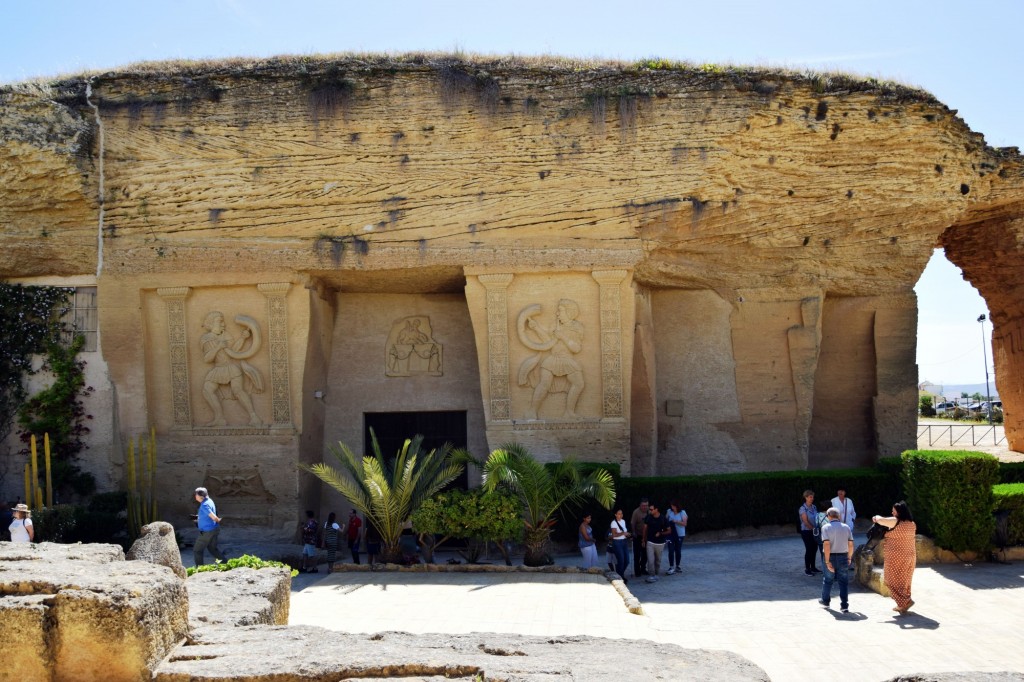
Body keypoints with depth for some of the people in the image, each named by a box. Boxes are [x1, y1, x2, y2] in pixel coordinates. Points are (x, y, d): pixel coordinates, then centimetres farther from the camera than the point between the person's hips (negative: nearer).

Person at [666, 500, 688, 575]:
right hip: (671, 534, 1)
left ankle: (678, 566, 26)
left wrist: (676, 521, -21)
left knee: (678, 550, 11)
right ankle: (671, 567, -8)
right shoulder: (669, 511, 1)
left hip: (679, 534, -1)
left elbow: (684, 523, -12)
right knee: (671, 550, -8)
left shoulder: (682, 513, -5)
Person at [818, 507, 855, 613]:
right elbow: (851, 545, 1)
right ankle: (844, 605, 0)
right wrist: (849, 557, 15)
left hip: (831, 557, -2)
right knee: (844, 582, 6)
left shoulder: (826, 527, -9)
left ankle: (825, 600, 33)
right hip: (843, 557, 2)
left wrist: (827, 561, -16)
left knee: (828, 580, 17)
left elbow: (827, 545, -18)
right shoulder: (846, 527, 2)